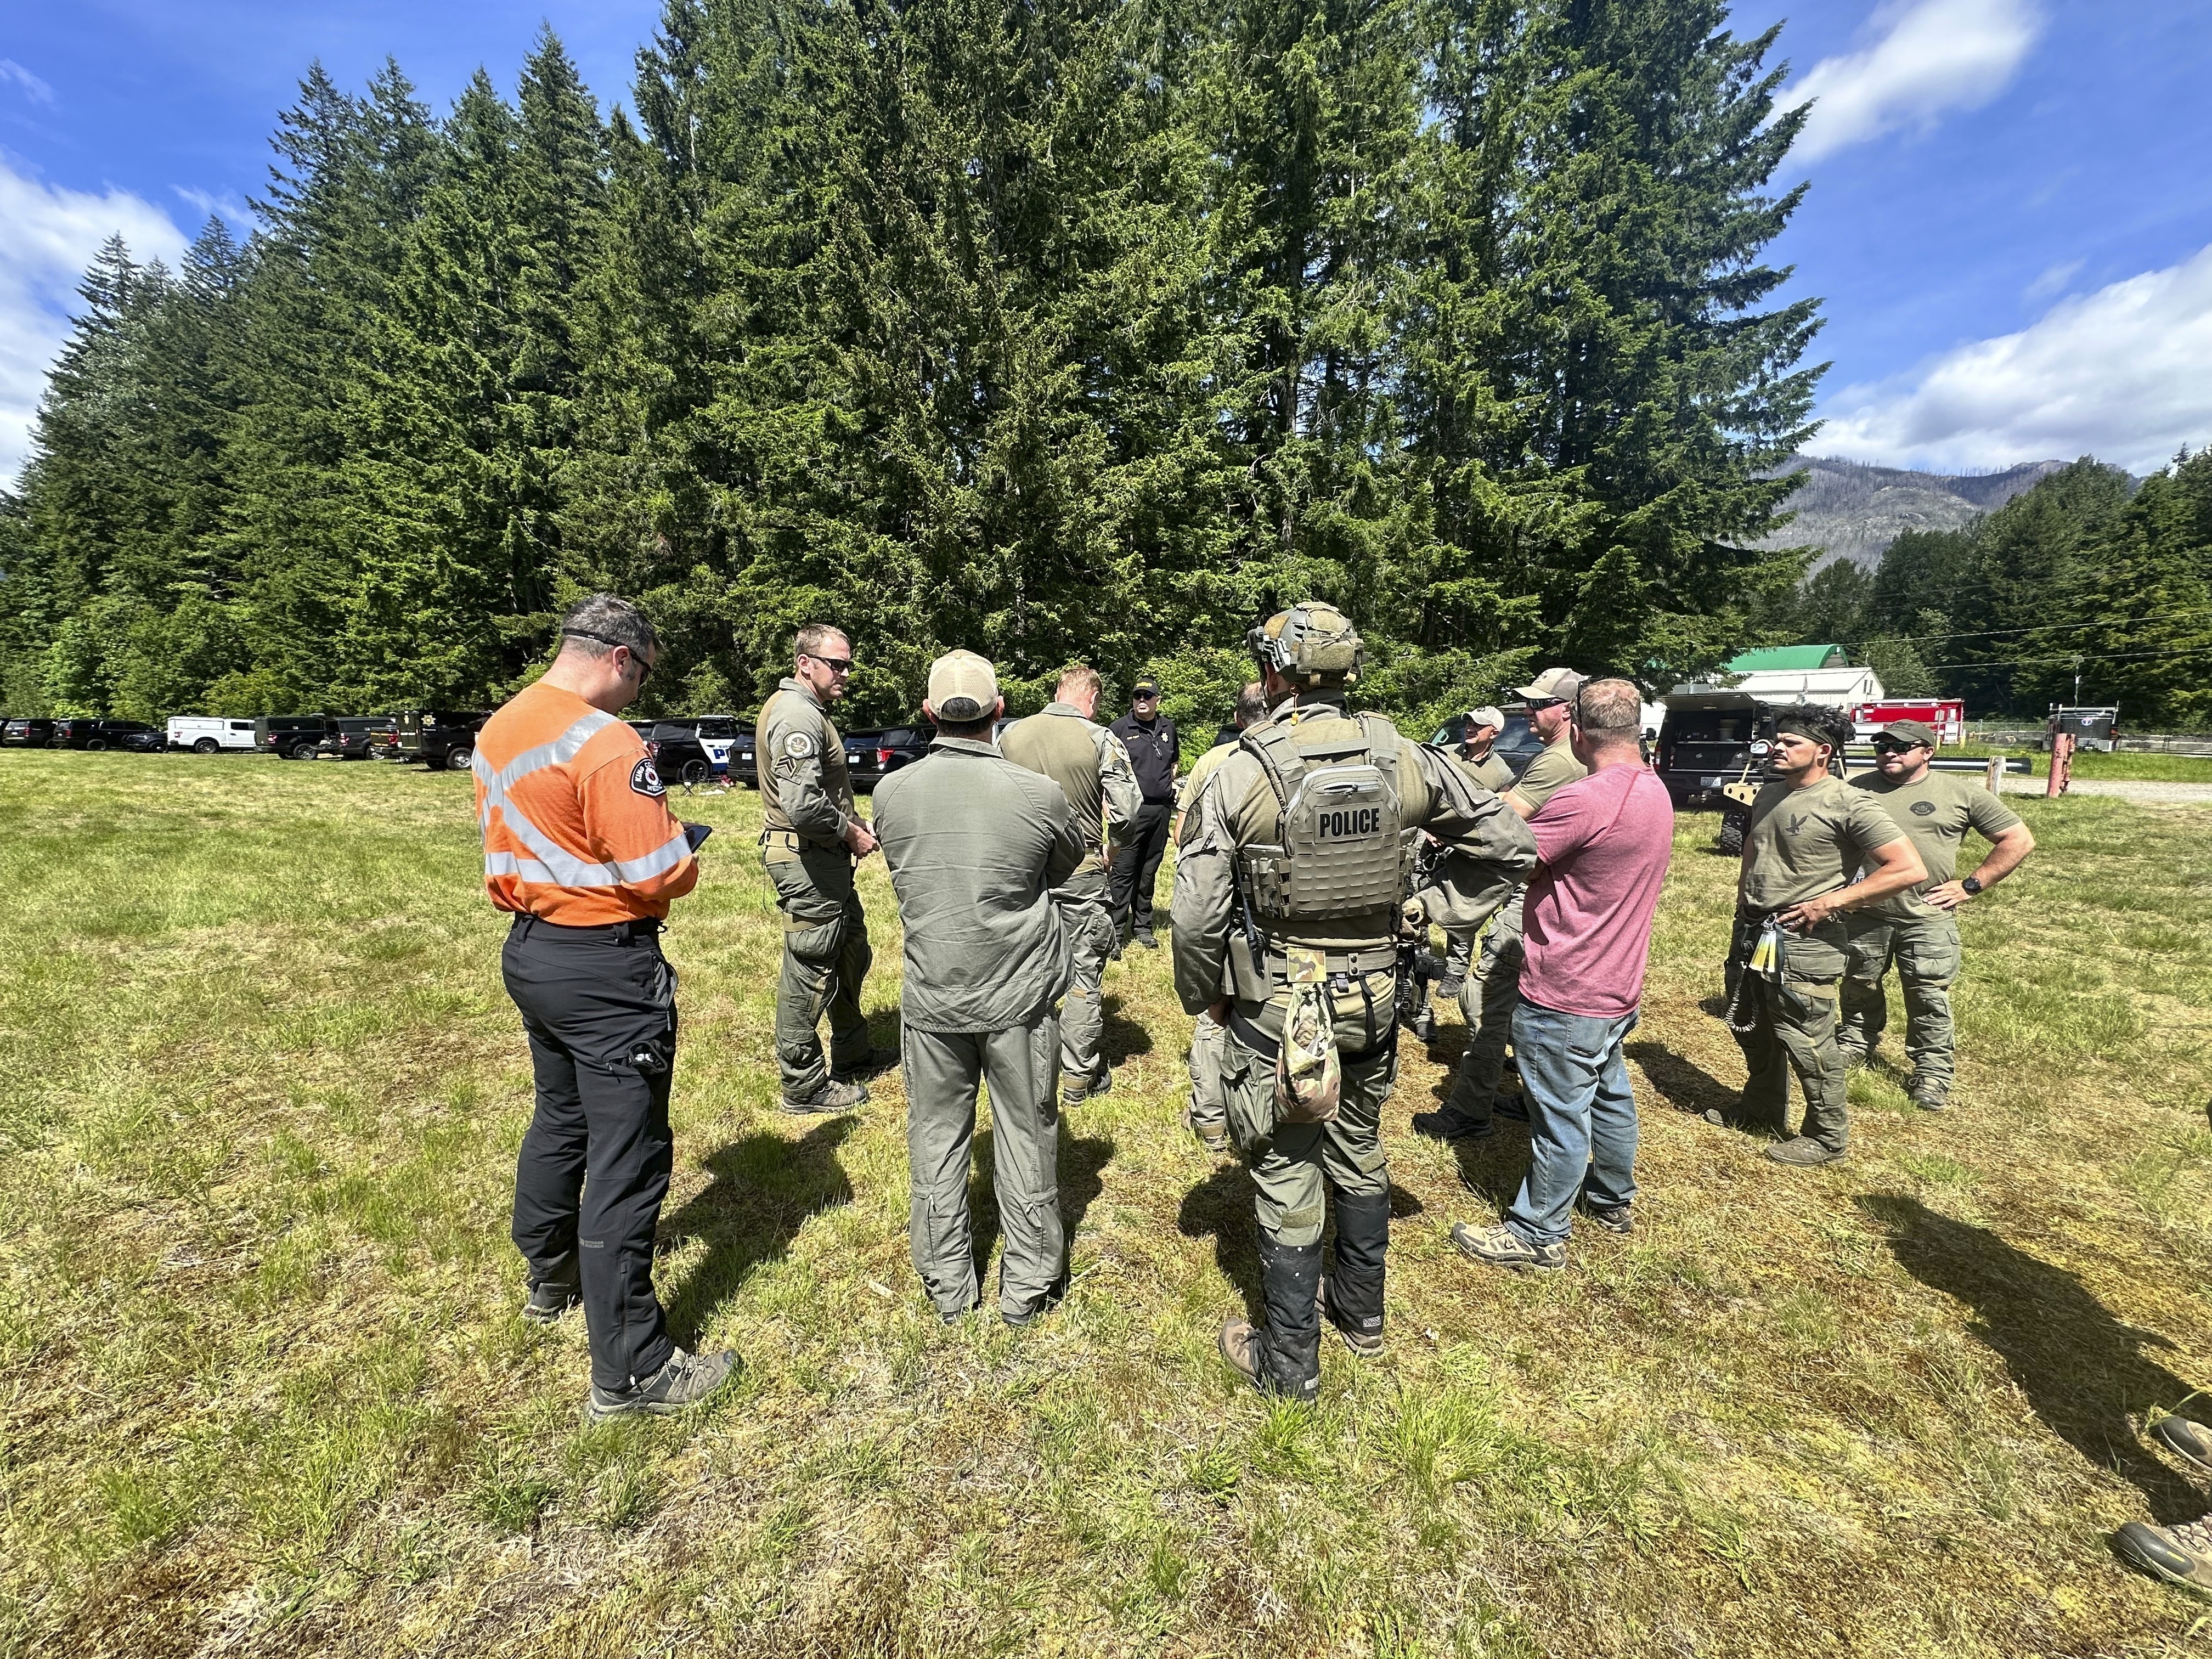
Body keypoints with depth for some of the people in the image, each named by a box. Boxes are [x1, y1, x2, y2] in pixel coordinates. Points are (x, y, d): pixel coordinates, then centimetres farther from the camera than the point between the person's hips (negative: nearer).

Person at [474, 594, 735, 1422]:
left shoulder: (498, 729, 7)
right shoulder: (606, 745, -22)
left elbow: (504, 850, 15)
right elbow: (660, 875, -23)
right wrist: (683, 851, -3)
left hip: (530, 950, 10)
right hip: (607, 969, -9)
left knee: (560, 1119, 27)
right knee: (627, 1160, -1)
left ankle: (550, 1279, 47)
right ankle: (630, 1371, 11)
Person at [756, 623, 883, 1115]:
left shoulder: (808, 710, 16)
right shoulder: (797, 716, -19)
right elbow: (803, 806, -30)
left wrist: (854, 822, 11)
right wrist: (850, 832, -15)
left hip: (826, 858, 11)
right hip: (807, 860, -11)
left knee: (851, 956, 21)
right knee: (809, 972, 0)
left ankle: (853, 1055, 37)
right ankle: (803, 1086, 14)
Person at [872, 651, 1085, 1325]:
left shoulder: (892, 793, -8)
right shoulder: (1039, 794, -15)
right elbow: (1072, 861, 4)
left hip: (931, 998, 2)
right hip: (1020, 997, -1)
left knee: (936, 1136, 17)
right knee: (1026, 1135, 14)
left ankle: (946, 1283, 33)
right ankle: (1029, 1284, 30)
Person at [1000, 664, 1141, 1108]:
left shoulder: (1010, 735, 0)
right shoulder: (1101, 741, -12)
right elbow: (1125, 810, -13)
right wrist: (1108, 847, 6)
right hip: (1082, 873, -3)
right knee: (1084, 975, 8)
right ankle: (1079, 1078, 17)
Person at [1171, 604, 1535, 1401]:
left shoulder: (1241, 774, -17)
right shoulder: (1403, 760, -4)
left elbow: (1196, 912, -16)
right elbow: (1509, 843, 4)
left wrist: (1204, 997, 1)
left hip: (1276, 1008, -4)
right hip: (1374, 998, 5)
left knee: (1286, 1179, 9)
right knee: (1360, 1154, 24)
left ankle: (1289, 1363, 27)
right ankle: (1361, 1311, 45)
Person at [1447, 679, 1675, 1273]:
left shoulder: (1585, 800, -26)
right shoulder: (1655, 792, 5)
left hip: (1565, 995, -10)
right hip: (1617, 985, 10)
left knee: (1561, 1117, 4)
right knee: (1609, 1094, 25)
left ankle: (1538, 1235, 20)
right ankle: (1613, 1199, 45)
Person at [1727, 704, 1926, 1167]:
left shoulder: (1849, 804, -15)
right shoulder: (1769, 794, 9)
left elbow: (1910, 870, -19)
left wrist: (1829, 903, -19)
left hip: (1802, 942, -8)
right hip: (1752, 932, 8)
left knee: (1806, 1043, 2)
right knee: (1751, 1030, 21)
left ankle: (1827, 1138, 21)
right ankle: (1761, 1107, 41)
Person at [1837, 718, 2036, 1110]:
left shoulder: (1961, 794, 0)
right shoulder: (1859, 788, 4)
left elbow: (2019, 840, 4)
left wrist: (1971, 886, -3)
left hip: (1928, 920, -2)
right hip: (1864, 917, 2)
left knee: (1930, 1000, 5)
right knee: (1859, 987, 16)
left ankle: (1933, 1072, 19)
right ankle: (1856, 1043, 36)